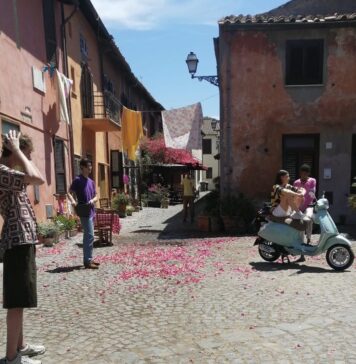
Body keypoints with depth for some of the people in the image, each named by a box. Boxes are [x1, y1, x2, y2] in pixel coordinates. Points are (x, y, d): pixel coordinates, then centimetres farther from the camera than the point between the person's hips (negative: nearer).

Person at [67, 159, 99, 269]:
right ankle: (87, 261, -4)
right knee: (90, 236, -9)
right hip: (84, 212, -8)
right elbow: (69, 193, -12)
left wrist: (93, 200, -7)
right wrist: (73, 202, -29)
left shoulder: (91, 181, 14)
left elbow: (96, 196, 15)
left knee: (88, 236, 13)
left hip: (91, 211, 8)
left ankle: (89, 259, 21)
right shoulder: (77, 180, -8)